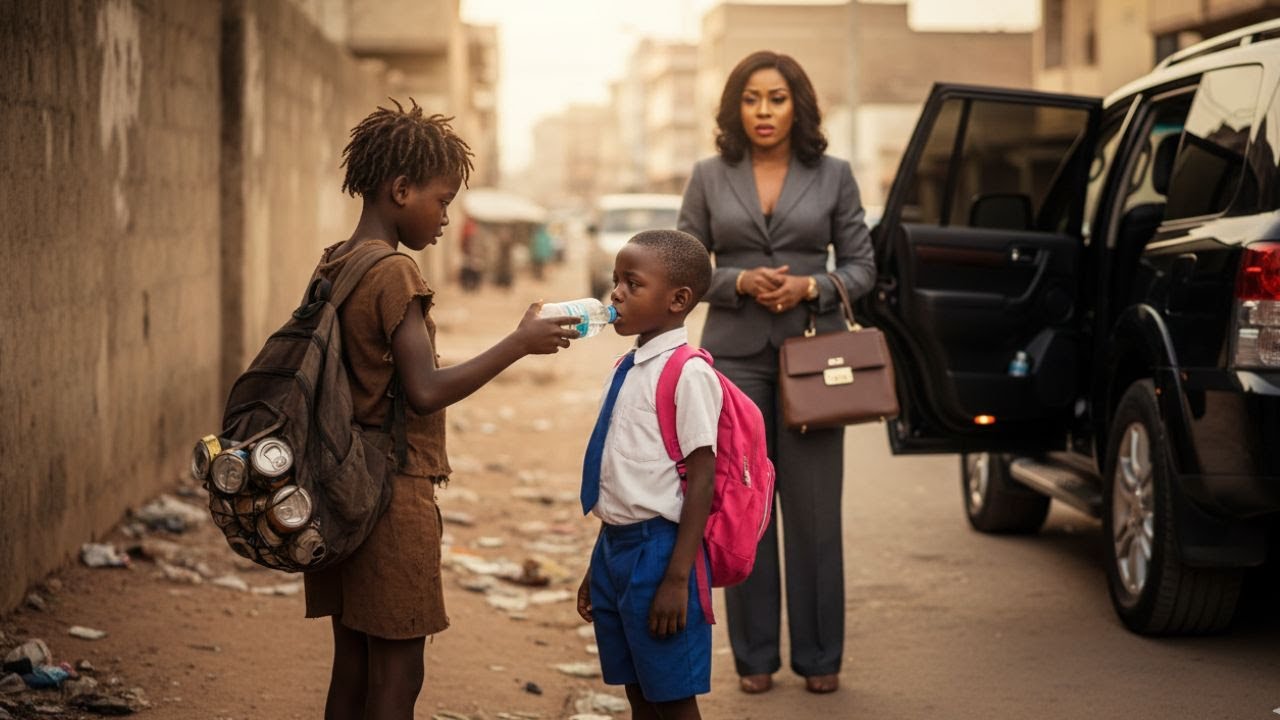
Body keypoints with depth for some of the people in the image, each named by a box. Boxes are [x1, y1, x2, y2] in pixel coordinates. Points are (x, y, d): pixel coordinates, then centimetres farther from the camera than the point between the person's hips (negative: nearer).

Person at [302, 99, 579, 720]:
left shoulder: (332, 266, 9)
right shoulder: (395, 274, -16)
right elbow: (426, 391, -25)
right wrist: (520, 342, -19)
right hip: (395, 494, -9)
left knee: (351, 666, 14)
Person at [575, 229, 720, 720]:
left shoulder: (688, 374, -14)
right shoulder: (626, 371, 11)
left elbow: (701, 479, -17)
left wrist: (678, 578, -20)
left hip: (659, 546, -8)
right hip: (615, 545, 8)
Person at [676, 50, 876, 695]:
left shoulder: (832, 175, 5)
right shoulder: (709, 177, 6)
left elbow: (862, 264, 6)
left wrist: (811, 287, -13)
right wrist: (741, 283, -11)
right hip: (735, 354, 1)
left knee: (814, 509, 0)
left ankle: (819, 657, 11)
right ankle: (754, 657, 12)